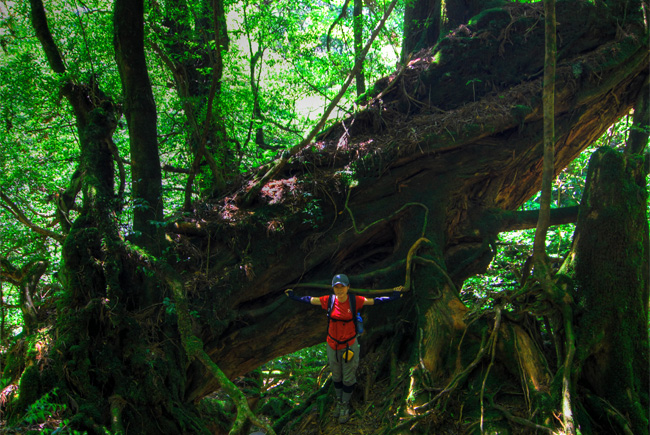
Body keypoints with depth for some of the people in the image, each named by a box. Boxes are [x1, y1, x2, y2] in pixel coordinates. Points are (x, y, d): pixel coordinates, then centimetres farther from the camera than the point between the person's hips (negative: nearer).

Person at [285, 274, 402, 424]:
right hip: (333, 345, 2)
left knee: (348, 378, 11)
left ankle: (345, 406, 29)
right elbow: (310, 300, 2)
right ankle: (339, 401, 40)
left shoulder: (354, 301, -14)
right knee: (336, 376, 19)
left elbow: (374, 301, -7)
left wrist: (392, 297, -10)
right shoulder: (329, 300, -10)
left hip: (349, 346, -2)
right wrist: (294, 297, 7)